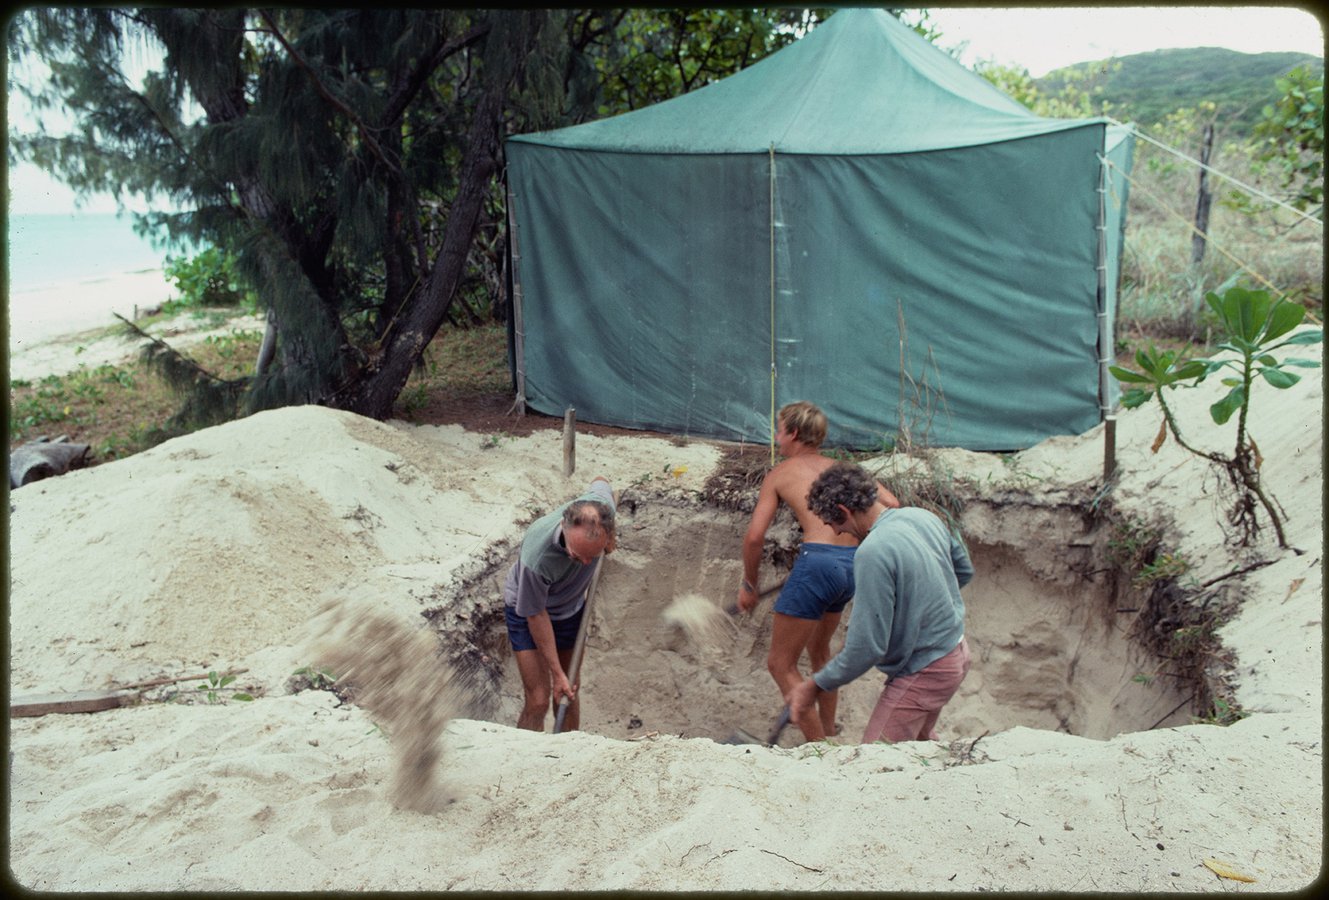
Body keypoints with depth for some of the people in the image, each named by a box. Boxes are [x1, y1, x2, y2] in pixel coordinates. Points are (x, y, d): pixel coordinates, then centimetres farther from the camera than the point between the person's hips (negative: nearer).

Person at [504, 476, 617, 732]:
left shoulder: (603, 506, -32)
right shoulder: (536, 557, -43)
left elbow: (600, 480, -4)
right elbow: (536, 615, -25)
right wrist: (557, 673, -16)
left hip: (571, 608, 5)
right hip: (528, 611, -4)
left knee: (568, 695, 13)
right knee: (539, 701, -10)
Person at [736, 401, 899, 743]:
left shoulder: (780, 473, 7)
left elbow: (754, 537, 0)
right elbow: (891, 504, 9)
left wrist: (748, 585, 13)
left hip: (817, 563, -7)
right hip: (853, 564, 7)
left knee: (781, 664, 5)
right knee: (819, 650, 29)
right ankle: (828, 729, 41)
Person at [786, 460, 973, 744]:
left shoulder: (873, 553, -27)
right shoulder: (924, 517, -1)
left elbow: (868, 647, -25)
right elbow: (965, 570, 16)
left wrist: (815, 687, -15)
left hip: (923, 673, -9)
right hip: (957, 654, 10)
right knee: (920, 739, 28)